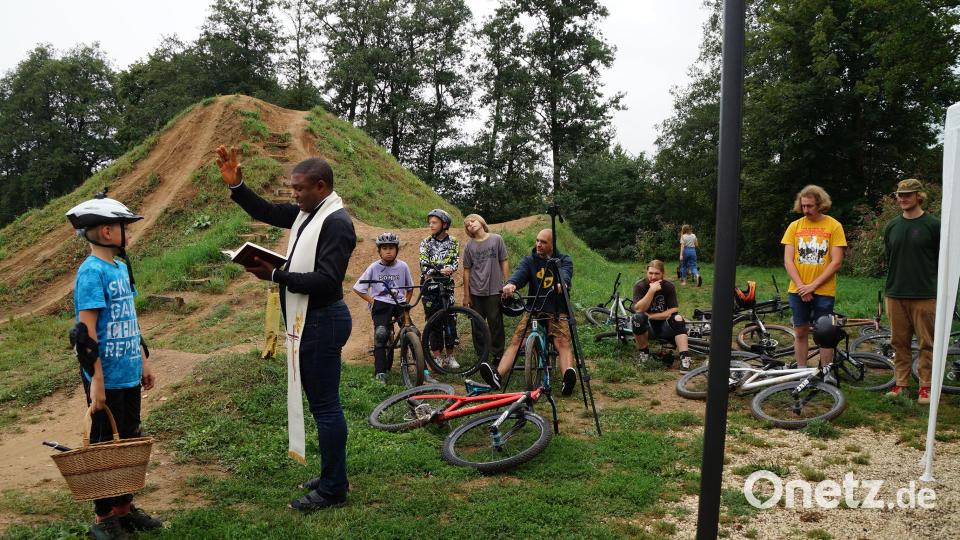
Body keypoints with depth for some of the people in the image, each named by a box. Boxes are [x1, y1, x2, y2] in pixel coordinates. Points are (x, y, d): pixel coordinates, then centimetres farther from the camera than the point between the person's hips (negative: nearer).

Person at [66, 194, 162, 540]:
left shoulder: (121, 268, 10)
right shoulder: (91, 272, -16)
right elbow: (85, 332, -19)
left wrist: (143, 360, 19)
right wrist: (96, 381, -20)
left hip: (129, 376, 8)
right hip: (107, 380, -8)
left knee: (130, 443, 16)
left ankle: (125, 507, 31)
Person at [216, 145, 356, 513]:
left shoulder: (337, 222, -18)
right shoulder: (307, 213, 10)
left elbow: (326, 280, -25)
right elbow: (265, 212, 19)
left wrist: (275, 275, -22)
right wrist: (234, 185, 6)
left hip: (322, 322, -10)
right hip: (308, 322, 10)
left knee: (325, 405, -2)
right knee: (322, 403, 17)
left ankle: (333, 490, 10)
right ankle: (332, 477, 30)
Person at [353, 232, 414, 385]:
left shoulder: (403, 266, 2)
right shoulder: (374, 267, -2)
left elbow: (409, 287, 16)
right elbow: (358, 288, 2)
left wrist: (406, 303, 4)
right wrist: (372, 301, -5)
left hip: (399, 304, 2)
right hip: (381, 304, -2)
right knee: (381, 334, -23)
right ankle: (380, 372, -17)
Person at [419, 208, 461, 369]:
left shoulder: (453, 242, 6)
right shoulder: (426, 243, 4)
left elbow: (456, 261, -3)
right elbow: (424, 263, -7)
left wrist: (450, 269, -25)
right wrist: (440, 270, -24)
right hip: (430, 285, 0)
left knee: (450, 320, -1)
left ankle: (449, 356, 9)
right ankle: (437, 356, 10)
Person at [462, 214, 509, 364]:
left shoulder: (496, 239, 0)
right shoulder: (469, 246, 3)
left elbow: (504, 262, 4)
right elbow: (466, 271, 6)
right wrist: (466, 295, 5)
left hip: (494, 290, -2)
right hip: (476, 292, 2)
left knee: (496, 323, 1)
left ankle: (498, 355, 12)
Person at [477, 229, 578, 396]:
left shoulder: (564, 260, 6)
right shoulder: (529, 261, 10)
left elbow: (565, 273, -18)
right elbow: (520, 273, -13)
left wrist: (562, 283, -45)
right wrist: (511, 284, -38)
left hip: (557, 312, -1)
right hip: (533, 310, 1)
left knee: (563, 342, -26)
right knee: (516, 340, -19)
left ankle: (568, 377, -44)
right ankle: (497, 376, -34)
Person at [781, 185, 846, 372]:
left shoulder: (834, 226, -3)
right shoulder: (794, 226, 4)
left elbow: (836, 262, -7)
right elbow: (788, 260, 0)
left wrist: (813, 285, -13)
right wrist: (801, 286, -11)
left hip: (824, 291, -2)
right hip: (797, 291, 2)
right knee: (800, 332, 8)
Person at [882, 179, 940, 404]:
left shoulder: (933, 225, -3)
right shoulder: (891, 226, 10)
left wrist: (939, 290, -1)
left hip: (925, 296, -4)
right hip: (895, 295, 4)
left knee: (926, 343, 2)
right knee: (899, 342, 9)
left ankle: (926, 386, 11)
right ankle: (901, 383, 18)